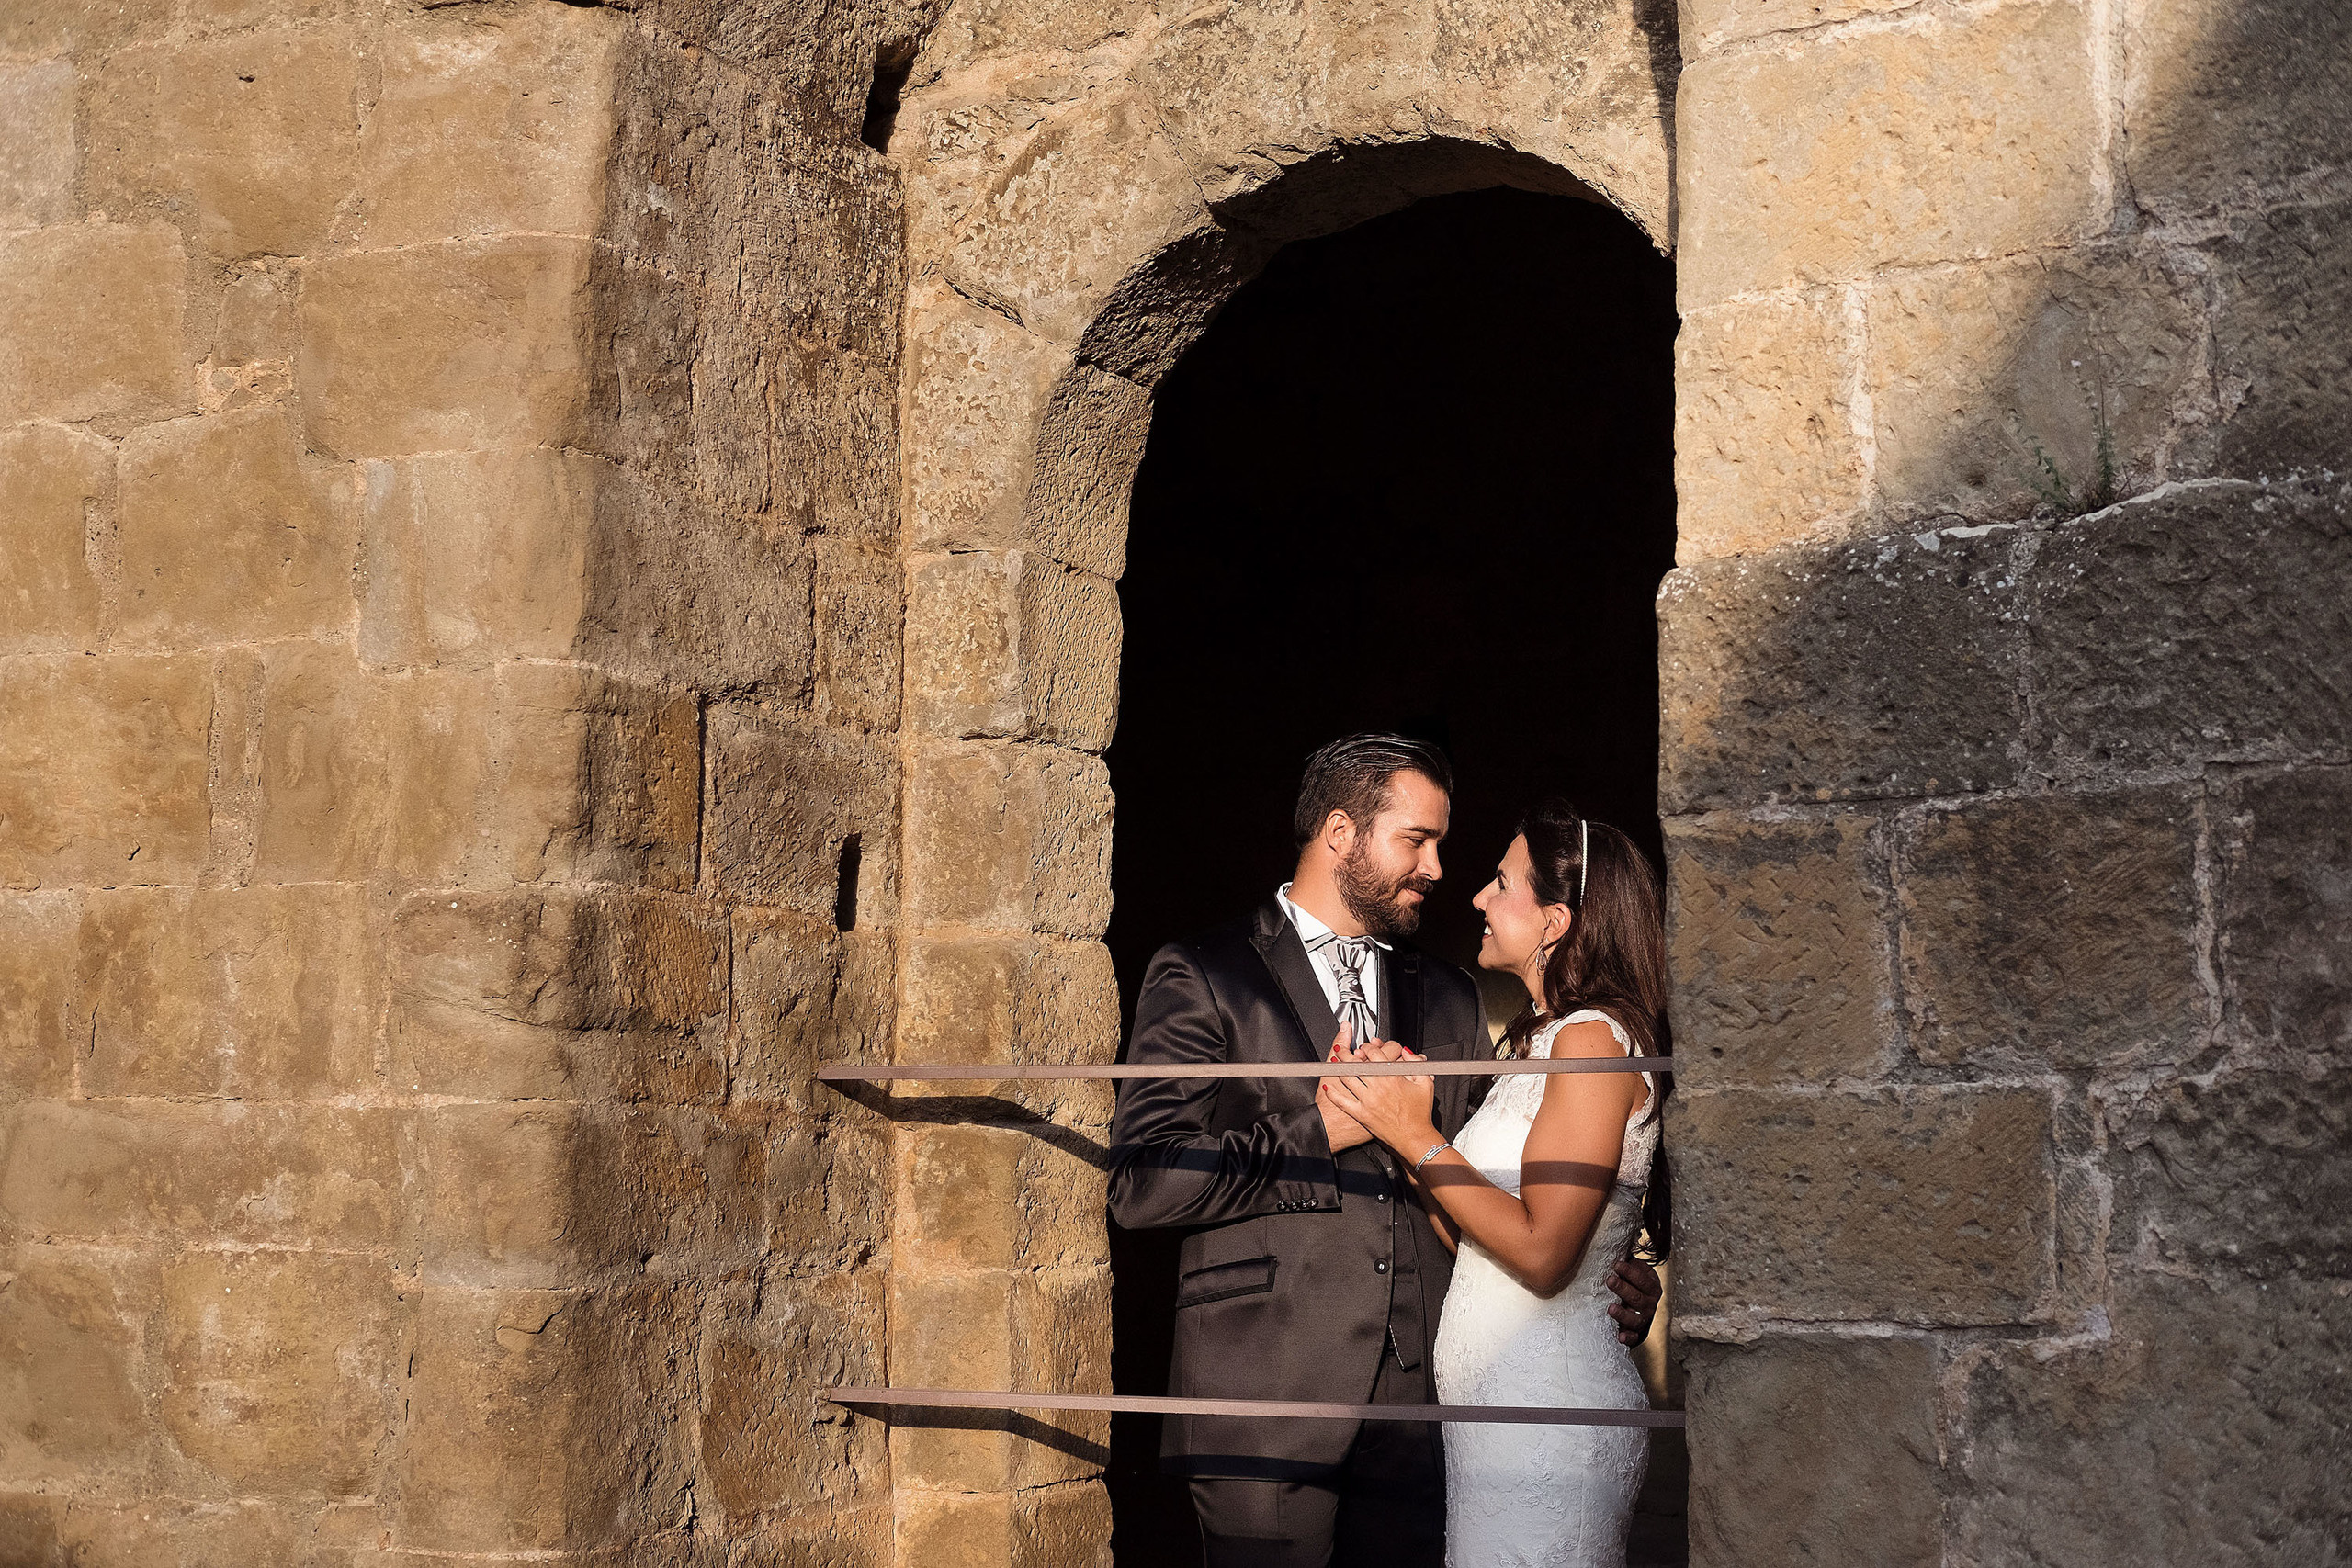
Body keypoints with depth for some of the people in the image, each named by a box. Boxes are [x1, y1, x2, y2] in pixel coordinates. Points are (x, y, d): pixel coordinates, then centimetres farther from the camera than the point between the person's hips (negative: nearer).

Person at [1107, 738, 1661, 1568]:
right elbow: (1139, 1182, -9)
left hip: (1419, 1407, 4)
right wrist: (1324, 1128, -9)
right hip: (1268, 1404, -4)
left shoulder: (1450, 1001, 19)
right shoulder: (1202, 979, 1)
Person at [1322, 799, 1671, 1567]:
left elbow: (1542, 1254, -21)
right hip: (1499, 1407, 9)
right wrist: (1393, 1124, 1)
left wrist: (1415, 1136, -13)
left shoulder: (1593, 1041, -14)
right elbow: (1476, 1236, 11)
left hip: (1547, 1413, -9)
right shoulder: (1549, 1038, 16)